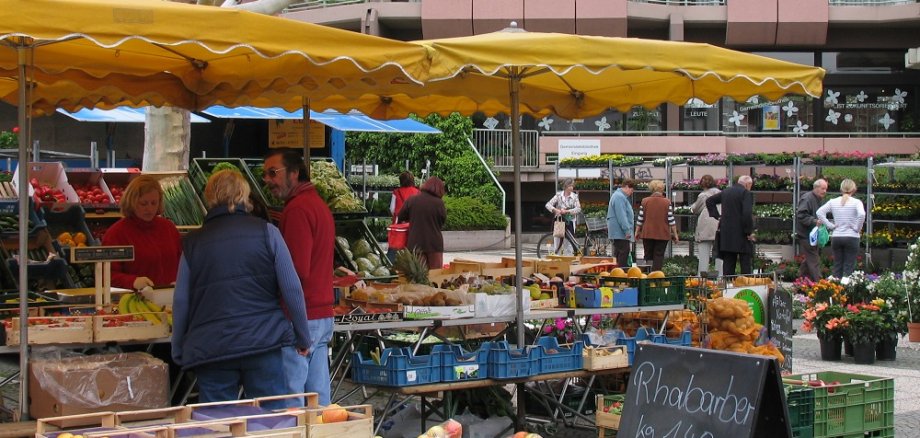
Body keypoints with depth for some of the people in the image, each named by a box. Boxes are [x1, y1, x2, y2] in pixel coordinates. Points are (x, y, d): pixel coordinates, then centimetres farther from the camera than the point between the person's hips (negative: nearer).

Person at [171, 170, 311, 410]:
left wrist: (179, 352, 16)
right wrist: (302, 337, 10)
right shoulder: (266, 232, 2)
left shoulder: (193, 242, 6)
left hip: (210, 350, 1)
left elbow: (181, 302, 7)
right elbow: (291, 289, 0)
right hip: (264, 344, -1)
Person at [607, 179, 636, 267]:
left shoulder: (621, 196, 20)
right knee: (623, 253, -12)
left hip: (618, 233, 11)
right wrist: (627, 230, -23)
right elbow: (621, 216, -23)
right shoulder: (619, 197, -16)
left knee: (618, 253, 13)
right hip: (621, 233, -11)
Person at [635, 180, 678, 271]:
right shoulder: (667, 202, -5)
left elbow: (640, 219, 1)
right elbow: (671, 220, -5)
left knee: (648, 257, 11)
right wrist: (675, 234, 2)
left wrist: (637, 231, 12)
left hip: (647, 234, 2)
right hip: (662, 235, -2)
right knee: (659, 257, 2)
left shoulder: (645, 201, -1)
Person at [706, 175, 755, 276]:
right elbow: (747, 213, -19)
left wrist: (717, 216, 15)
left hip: (726, 234, 6)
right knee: (746, 264, -1)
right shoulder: (746, 193, -10)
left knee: (728, 264, 8)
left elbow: (709, 201, 22)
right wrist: (749, 232, -12)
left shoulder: (725, 192, 12)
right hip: (741, 234, -6)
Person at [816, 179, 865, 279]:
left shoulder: (833, 202, 4)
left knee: (837, 266, 11)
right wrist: (857, 228, -9)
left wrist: (830, 226, 1)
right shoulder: (856, 202, -6)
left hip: (836, 237, 3)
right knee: (849, 268, 2)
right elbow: (861, 214, -23)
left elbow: (819, 212, -3)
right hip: (851, 237, -3)